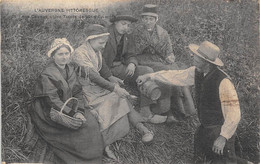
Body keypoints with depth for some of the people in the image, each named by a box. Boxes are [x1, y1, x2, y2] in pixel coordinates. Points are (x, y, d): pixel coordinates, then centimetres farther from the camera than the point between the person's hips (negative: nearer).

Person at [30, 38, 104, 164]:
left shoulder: (70, 69, 8)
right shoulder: (47, 75, -15)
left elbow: (77, 92, 3)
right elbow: (52, 100, -20)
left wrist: (79, 111, -14)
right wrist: (72, 114, -26)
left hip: (68, 106, 7)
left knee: (90, 120, -14)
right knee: (84, 125, -22)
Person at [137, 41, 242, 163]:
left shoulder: (223, 82, -27)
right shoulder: (197, 72, -5)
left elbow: (233, 113, -26)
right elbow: (176, 76, 9)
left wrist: (223, 137, -27)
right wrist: (149, 76, 13)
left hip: (220, 130, -7)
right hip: (204, 127, 7)